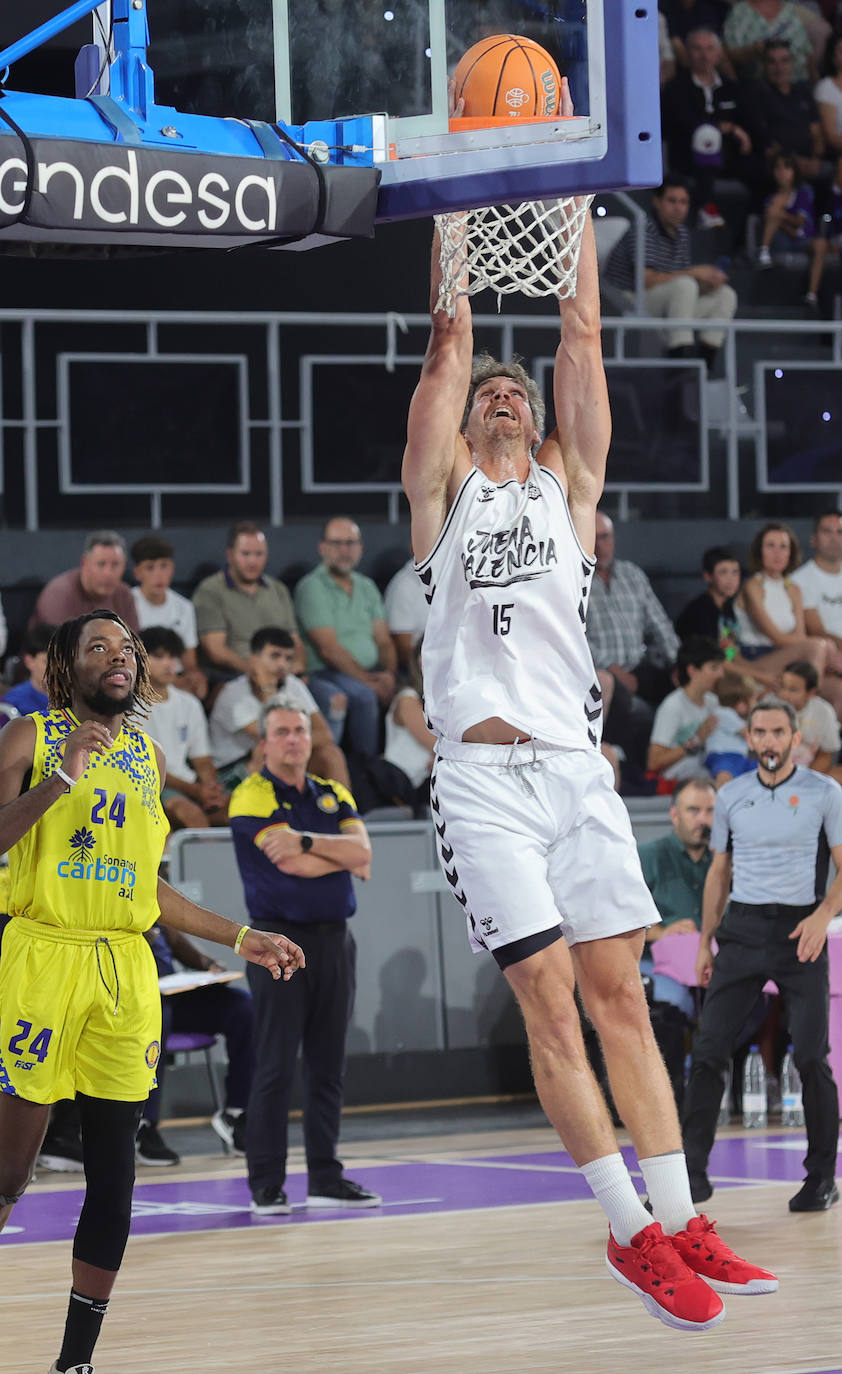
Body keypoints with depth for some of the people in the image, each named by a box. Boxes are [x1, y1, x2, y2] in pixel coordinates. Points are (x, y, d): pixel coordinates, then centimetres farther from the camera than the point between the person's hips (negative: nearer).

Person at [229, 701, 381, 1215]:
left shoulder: (334, 795, 16)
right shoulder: (253, 796, -3)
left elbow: (362, 851, -1)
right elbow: (293, 864, -15)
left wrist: (308, 841, -14)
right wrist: (346, 858, 0)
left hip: (335, 940, 6)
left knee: (329, 1065, 8)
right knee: (275, 1067, -6)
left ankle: (326, 1179, 14)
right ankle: (267, 1187, -2)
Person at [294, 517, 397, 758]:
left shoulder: (366, 587, 21)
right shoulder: (312, 587, -1)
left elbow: (384, 641, 15)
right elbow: (329, 649, -9)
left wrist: (389, 673, -7)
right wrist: (368, 681, -16)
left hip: (371, 673, 7)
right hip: (327, 675, -6)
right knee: (364, 696, -36)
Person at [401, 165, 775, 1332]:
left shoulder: (566, 481, 17)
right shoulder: (446, 483, 11)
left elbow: (583, 338, 12)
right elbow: (451, 340, 6)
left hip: (576, 764, 3)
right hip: (484, 775, -3)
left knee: (619, 995, 2)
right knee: (550, 1004, -7)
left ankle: (679, 1221, 3)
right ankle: (632, 1234, -5)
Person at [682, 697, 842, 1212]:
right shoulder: (731, 797, 11)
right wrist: (706, 943, 13)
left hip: (800, 930, -3)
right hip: (742, 930, 3)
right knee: (709, 1050, -6)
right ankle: (692, 1173, -2)